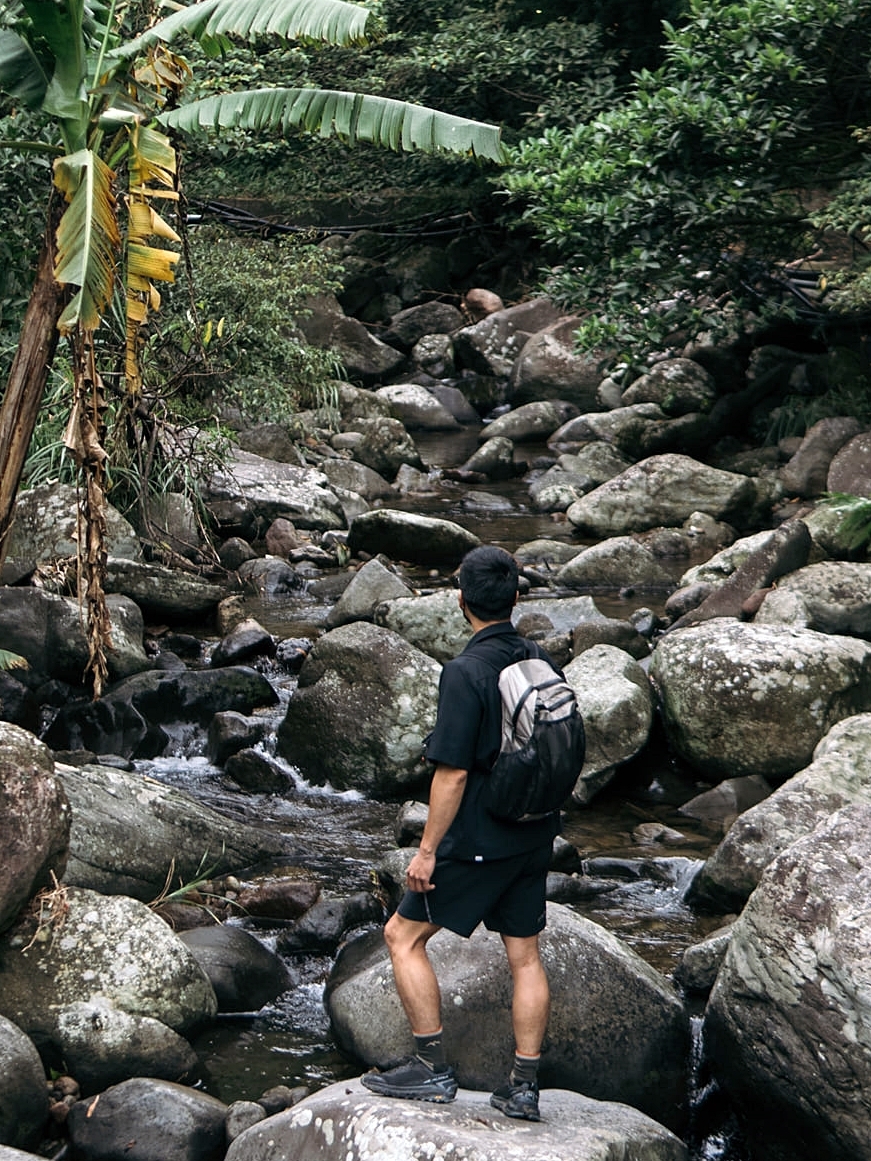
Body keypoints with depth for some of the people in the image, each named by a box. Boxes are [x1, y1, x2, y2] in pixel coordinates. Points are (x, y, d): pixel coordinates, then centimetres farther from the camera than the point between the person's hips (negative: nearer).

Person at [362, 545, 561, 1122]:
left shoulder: (466, 673, -20)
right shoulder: (542, 661, 2)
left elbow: (453, 774, -21)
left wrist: (427, 851, -13)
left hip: (480, 838, -7)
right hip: (536, 835, 7)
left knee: (404, 936, 7)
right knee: (525, 955, 12)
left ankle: (433, 1068, 8)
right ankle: (524, 1088, 15)